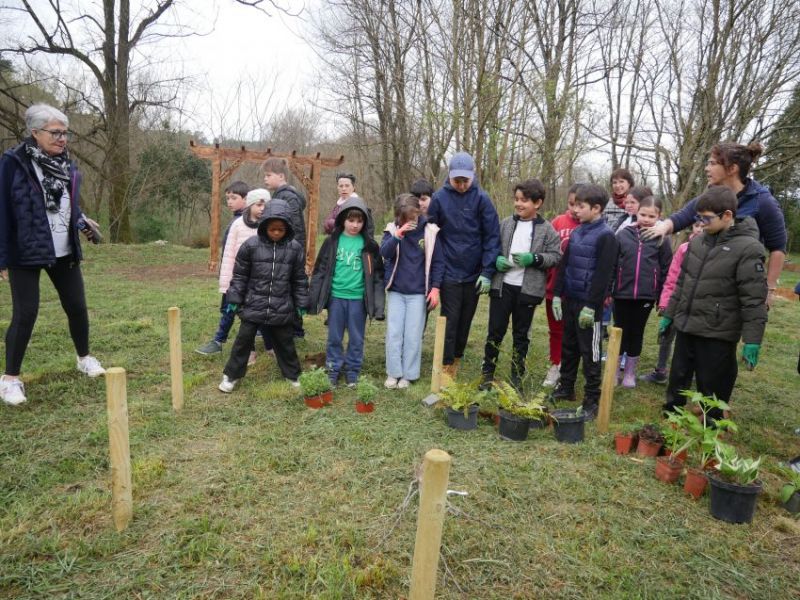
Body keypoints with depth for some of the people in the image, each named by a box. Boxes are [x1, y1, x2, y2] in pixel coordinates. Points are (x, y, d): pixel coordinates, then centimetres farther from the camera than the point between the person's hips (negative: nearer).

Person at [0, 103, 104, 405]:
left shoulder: (68, 165, 7)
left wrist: (82, 222, 1)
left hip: (64, 253, 5)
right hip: (26, 253, -5)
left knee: (77, 307, 11)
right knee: (25, 314, -2)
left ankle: (84, 358, 31)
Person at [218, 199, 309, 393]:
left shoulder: (295, 248, -4)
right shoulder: (251, 245, -7)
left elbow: (300, 279, 4)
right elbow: (240, 276, 0)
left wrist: (301, 304, 5)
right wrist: (234, 299, 0)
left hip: (282, 309, 1)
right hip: (253, 306, 0)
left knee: (285, 344, 14)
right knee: (243, 341, 9)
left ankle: (293, 376, 30)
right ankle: (231, 375, 24)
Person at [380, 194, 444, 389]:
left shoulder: (429, 231, -4)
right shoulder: (392, 229, -1)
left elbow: (438, 262, 0)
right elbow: (384, 253, -16)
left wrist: (435, 288, -4)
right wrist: (397, 235, -28)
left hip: (418, 292, -1)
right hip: (396, 291, 1)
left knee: (413, 336, 3)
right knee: (393, 333, 3)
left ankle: (408, 375, 15)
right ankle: (393, 373, 16)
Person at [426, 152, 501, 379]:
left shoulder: (481, 198, -5)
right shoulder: (439, 197, -4)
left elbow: (492, 236, -6)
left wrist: (487, 272, -11)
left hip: (474, 274, 1)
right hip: (449, 272, -1)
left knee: (465, 321, 13)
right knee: (449, 321, 1)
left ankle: (456, 359, 31)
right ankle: (446, 367, 12)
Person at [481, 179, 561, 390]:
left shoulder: (546, 229, -2)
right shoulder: (506, 223, 4)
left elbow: (556, 256, -3)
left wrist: (534, 259, -17)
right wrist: (496, 259, -9)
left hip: (528, 289, -1)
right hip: (502, 285, 1)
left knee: (521, 335, 11)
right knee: (495, 331, 6)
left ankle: (517, 377, 24)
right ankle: (487, 373, 20)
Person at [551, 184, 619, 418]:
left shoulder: (606, 236, -12)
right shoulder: (576, 232, 10)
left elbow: (603, 274, -16)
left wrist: (591, 306, -19)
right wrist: (557, 294, 8)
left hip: (588, 303, -7)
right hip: (570, 299, 7)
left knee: (590, 353, 0)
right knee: (568, 347, 17)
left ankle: (592, 401, 10)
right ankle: (566, 388, 31)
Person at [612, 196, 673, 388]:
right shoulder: (623, 234, -2)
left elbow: (666, 270, 2)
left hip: (646, 295, 0)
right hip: (622, 293, 0)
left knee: (636, 334, 12)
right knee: (620, 332, 9)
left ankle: (630, 372, 25)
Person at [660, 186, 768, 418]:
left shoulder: (748, 248, -13)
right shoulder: (698, 241, 6)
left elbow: (754, 299, -15)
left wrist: (752, 340, -16)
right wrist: (668, 315, 17)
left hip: (717, 333, -6)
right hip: (686, 327, 6)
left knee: (712, 390, 6)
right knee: (678, 379, 17)